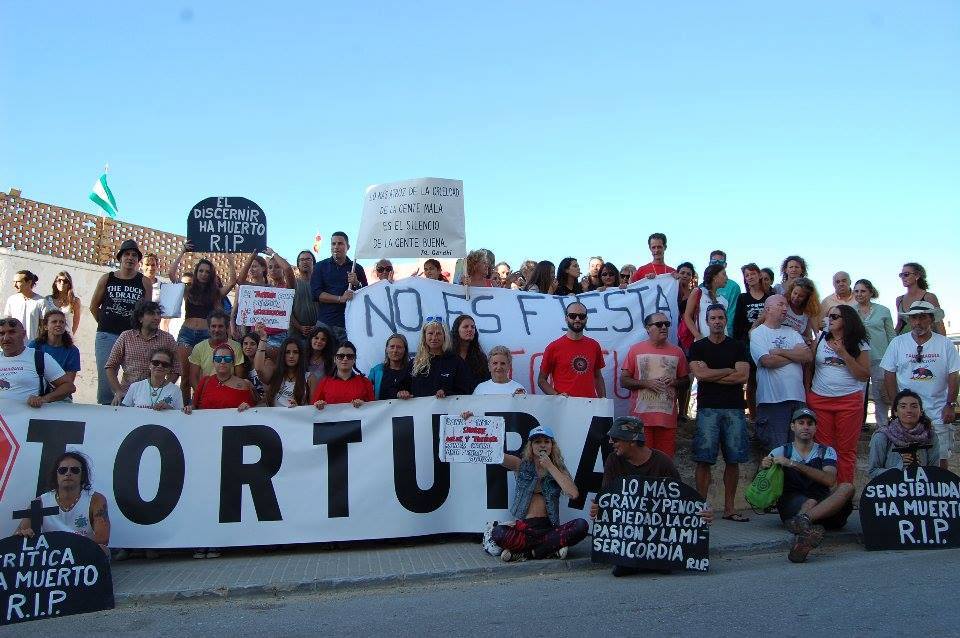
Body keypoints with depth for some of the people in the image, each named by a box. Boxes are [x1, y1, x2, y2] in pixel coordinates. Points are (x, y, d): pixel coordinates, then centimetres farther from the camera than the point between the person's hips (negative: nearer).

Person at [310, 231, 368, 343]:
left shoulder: (357, 269, 13)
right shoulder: (320, 267, 11)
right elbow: (315, 293, -1)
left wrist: (356, 283, -9)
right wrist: (340, 299, -10)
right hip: (325, 323, 0)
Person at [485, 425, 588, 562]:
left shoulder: (559, 469, 11)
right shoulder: (521, 465, 8)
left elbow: (573, 494, -8)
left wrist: (550, 467, -5)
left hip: (549, 527, 2)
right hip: (523, 527, -2)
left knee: (581, 525, -27)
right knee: (498, 533, -33)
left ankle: (526, 552, -20)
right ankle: (551, 550, -20)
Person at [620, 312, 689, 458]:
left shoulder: (677, 352, 10)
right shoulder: (636, 350, 3)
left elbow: (685, 380, 17)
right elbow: (624, 381, 3)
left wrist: (675, 382, -5)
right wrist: (645, 383, -11)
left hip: (668, 417, 2)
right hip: (641, 417, -2)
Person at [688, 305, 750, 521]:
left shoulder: (738, 346, 12)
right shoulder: (698, 347, 9)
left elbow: (743, 376, -3)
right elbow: (700, 374, -7)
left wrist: (711, 376, -4)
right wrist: (730, 370, -2)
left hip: (734, 408, 2)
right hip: (707, 408, -2)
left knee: (733, 459, 2)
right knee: (704, 460, -6)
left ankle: (729, 508, 9)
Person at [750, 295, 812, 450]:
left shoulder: (792, 333, 17)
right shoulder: (757, 333, 0)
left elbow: (809, 356, 3)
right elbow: (768, 361, -16)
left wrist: (781, 352, -8)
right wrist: (795, 354, -1)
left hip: (797, 398, 6)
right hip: (772, 400, -5)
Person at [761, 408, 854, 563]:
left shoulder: (827, 452, 14)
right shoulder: (781, 452, 14)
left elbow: (830, 480, -9)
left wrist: (794, 464, -18)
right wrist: (763, 467, -20)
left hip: (826, 507, 1)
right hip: (792, 508, -1)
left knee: (847, 487, -26)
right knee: (810, 502, -32)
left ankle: (803, 519, -46)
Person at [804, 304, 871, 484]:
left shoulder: (859, 345, 3)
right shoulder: (821, 339, 9)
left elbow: (865, 375, -4)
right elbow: (809, 368, 11)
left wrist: (844, 354, -12)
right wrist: (807, 395, 4)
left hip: (850, 401, -2)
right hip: (819, 400, 2)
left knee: (846, 450, 1)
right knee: (824, 448, 4)